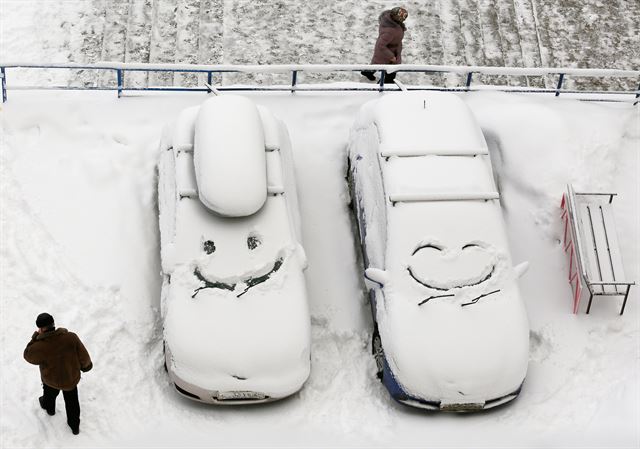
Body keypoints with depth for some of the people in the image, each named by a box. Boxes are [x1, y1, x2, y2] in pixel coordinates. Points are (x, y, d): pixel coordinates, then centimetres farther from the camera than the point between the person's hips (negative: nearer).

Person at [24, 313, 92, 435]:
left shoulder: (39, 347, -35)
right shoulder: (71, 337, -29)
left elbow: (28, 355, -12)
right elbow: (83, 356, -15)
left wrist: (35, 337, -10)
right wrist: (86, 365, 7)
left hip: (51, 380, -1)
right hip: (72, 378, 1)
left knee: (49, 393, 34)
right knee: (72, 401, 26)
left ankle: (49, 407, 65)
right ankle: (75, 426, 44)